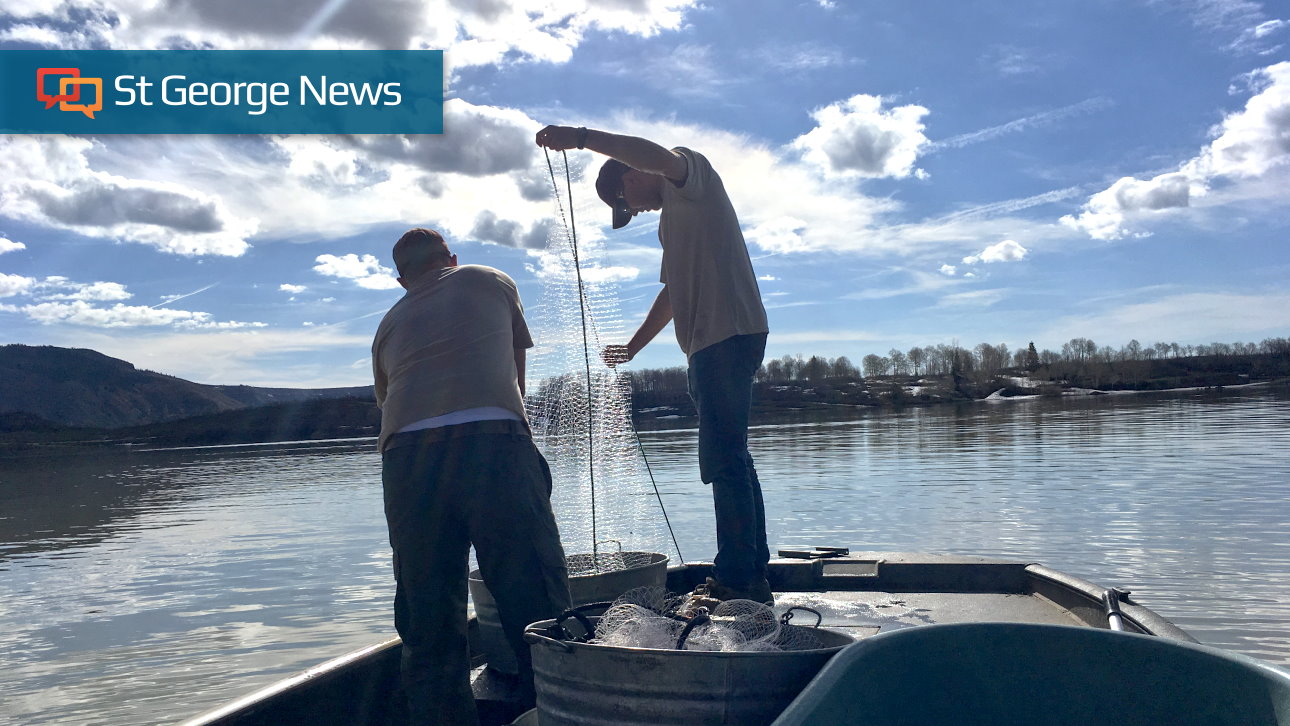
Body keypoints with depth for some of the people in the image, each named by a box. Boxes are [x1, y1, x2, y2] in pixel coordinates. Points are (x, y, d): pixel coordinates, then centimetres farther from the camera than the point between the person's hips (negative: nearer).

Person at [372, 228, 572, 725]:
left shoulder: (389, 324, 31)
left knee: (428, 632, 9)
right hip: (491, 445, -3)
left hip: (405, 457, 3)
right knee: (538, 612, 0)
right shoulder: (491, 282, 26)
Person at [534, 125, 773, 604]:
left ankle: (737, 581, -10)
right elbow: (672, 292, 32)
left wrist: (581, 138, -27)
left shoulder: (692, 171, 1)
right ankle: (753, 578, 18)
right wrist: (634, 346, 33)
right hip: (711, 345, 10)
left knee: (724, 461, -13)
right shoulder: (670, 217, 28)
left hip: (729, 334, -10)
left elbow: (660, 157, -24)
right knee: (731, 461, 11)